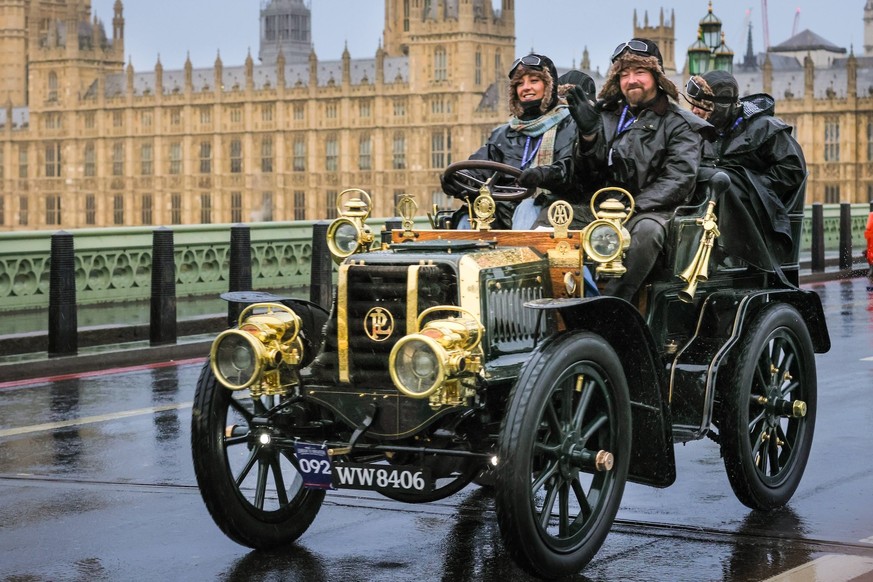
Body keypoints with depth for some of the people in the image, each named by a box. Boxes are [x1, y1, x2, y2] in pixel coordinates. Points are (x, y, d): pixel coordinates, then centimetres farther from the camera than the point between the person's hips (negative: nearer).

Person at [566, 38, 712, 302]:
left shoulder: (679, 124, 7)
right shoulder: (608, 117, 19)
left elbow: (679, 179, -7)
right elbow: (588, 177, 13)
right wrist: (588, 135, -5)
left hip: (654, 211, -4)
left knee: (646, 229, -39)